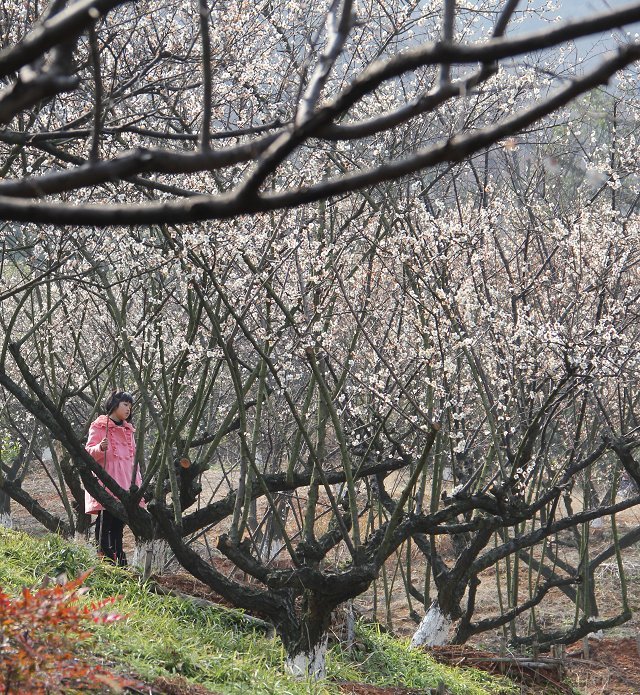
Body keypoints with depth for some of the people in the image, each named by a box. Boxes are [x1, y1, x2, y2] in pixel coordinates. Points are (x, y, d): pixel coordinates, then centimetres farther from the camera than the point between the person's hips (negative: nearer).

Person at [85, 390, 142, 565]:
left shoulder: (128, 430, 23)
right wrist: (100, 448, -26)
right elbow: (89, 452, -4)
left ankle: (118, 557, 7)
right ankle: (103, 556, -11)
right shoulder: (99, 426, 2)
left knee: (119, 524, 5)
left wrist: (137, 482, 19)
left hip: (124, 482, 6)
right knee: (105, 521, -10)